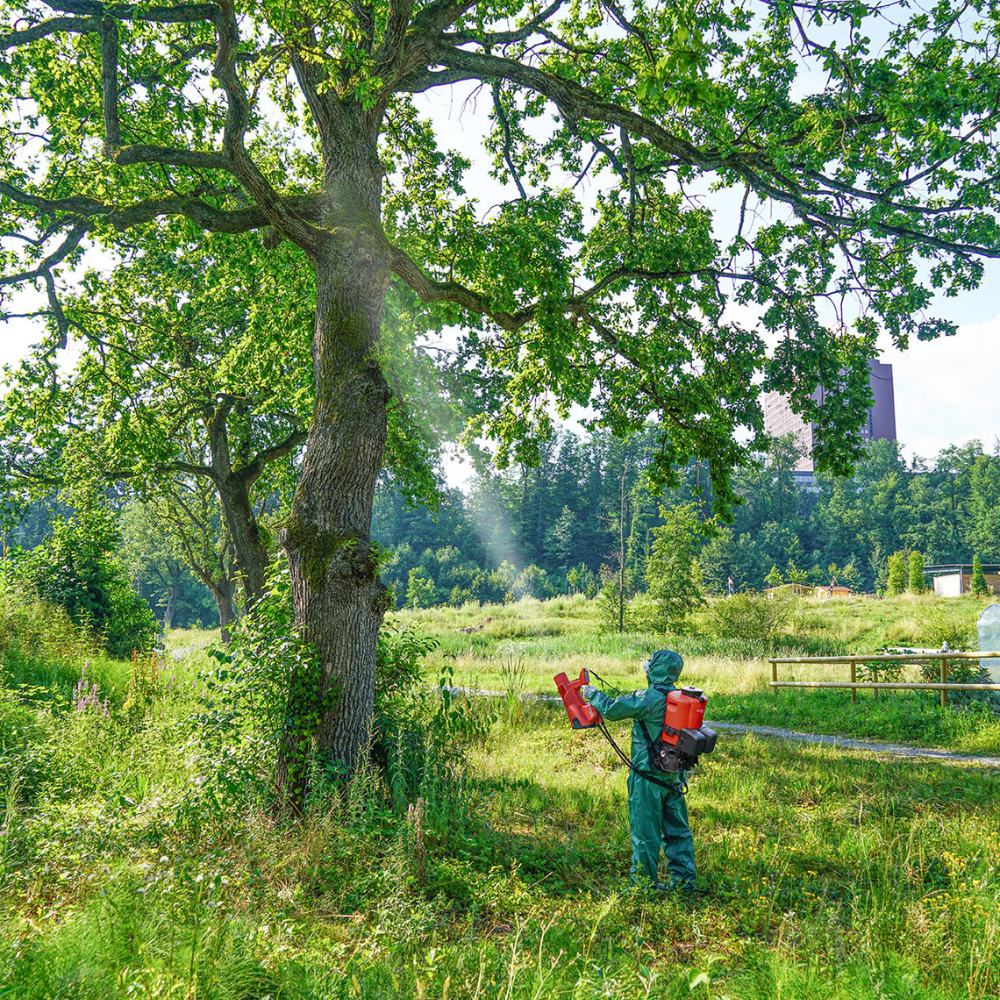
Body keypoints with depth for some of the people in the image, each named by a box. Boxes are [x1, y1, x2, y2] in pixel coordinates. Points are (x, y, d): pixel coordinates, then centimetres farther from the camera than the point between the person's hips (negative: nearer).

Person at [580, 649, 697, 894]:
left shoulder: (648, 698, -19)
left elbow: (611, 709, -15)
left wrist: (592, 693, -1)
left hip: (649, 775, -7)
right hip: (674, 775, 7)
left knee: (645, 826, 5)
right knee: (677, 827, 14)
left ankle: (644, 879, 14)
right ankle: (683, 880, 20)